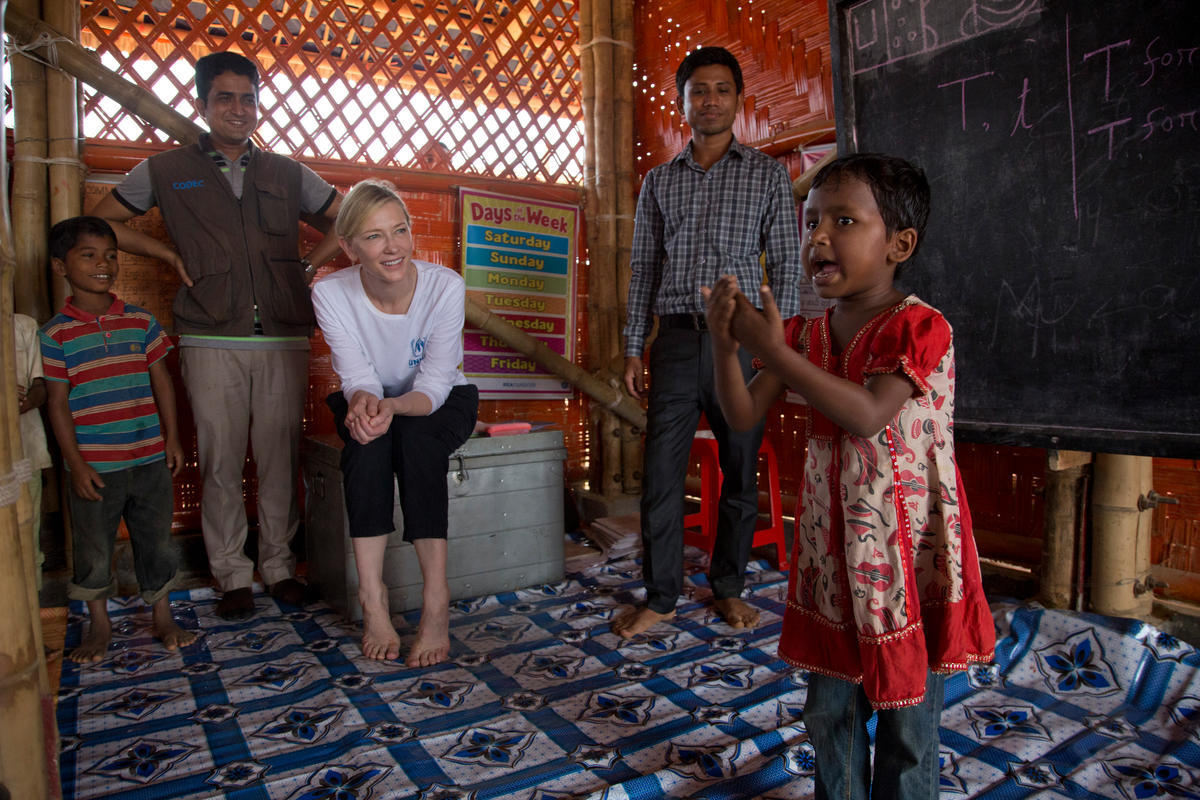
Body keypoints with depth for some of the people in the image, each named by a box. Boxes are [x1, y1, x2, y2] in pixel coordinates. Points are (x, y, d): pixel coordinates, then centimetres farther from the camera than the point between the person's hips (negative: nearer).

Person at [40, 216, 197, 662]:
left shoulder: (142, 322, 4)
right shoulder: (56, 334, -4)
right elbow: (57, 403, -4)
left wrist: (172, 439, 5)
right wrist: (76, 465, -8)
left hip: (149, 459, 2)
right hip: (94, 466, -2)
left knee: (157, 541, 12)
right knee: (93, 549, 10)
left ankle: (163, 618, 28)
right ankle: (99, 625, 30)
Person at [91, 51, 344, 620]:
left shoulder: (289, 175, 13)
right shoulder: (165, 171, 11)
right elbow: (102, 222, 18)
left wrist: (312, 264, 9)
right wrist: (171, 255, 7)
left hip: (284, 339, 1)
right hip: (211, 342, -1)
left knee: (280, 459, 4)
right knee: (220, 462, 1)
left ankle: (280, 565, 18)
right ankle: (232, 576, 14)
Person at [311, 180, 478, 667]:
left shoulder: (446, 286, -22)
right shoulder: (331, 293, -16)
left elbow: (434, 385, -24)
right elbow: (357, 376, -19)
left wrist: (391, 407, -45)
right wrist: (363, 401, -43)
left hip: (441, 403, -1)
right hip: (371, 403, 1)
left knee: (415, 437, -34)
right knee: (366, 439, -33)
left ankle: (436, 604, -33)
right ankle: (372, 598, -29)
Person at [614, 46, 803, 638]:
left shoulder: (767, 174, 8)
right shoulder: (659, 180, 14)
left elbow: (786, 265, 4)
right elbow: (644, 269, 13)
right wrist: (634, 349, 7)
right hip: (676, 340, 2)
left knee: (740, 473, 6)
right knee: (661, 473, -1)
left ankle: (728, 588, 23)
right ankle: (660, 597, 12)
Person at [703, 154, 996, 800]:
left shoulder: (920, 327, -15)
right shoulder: (807, 335, 2)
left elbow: (867, 416, -30)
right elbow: (744, 416, -2)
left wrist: (772, 348, -31)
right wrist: (725, 342, -18)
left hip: (910, 551, -5)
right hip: (832, 546, 5)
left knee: (906, 713, 12)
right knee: (828, 709, 18)